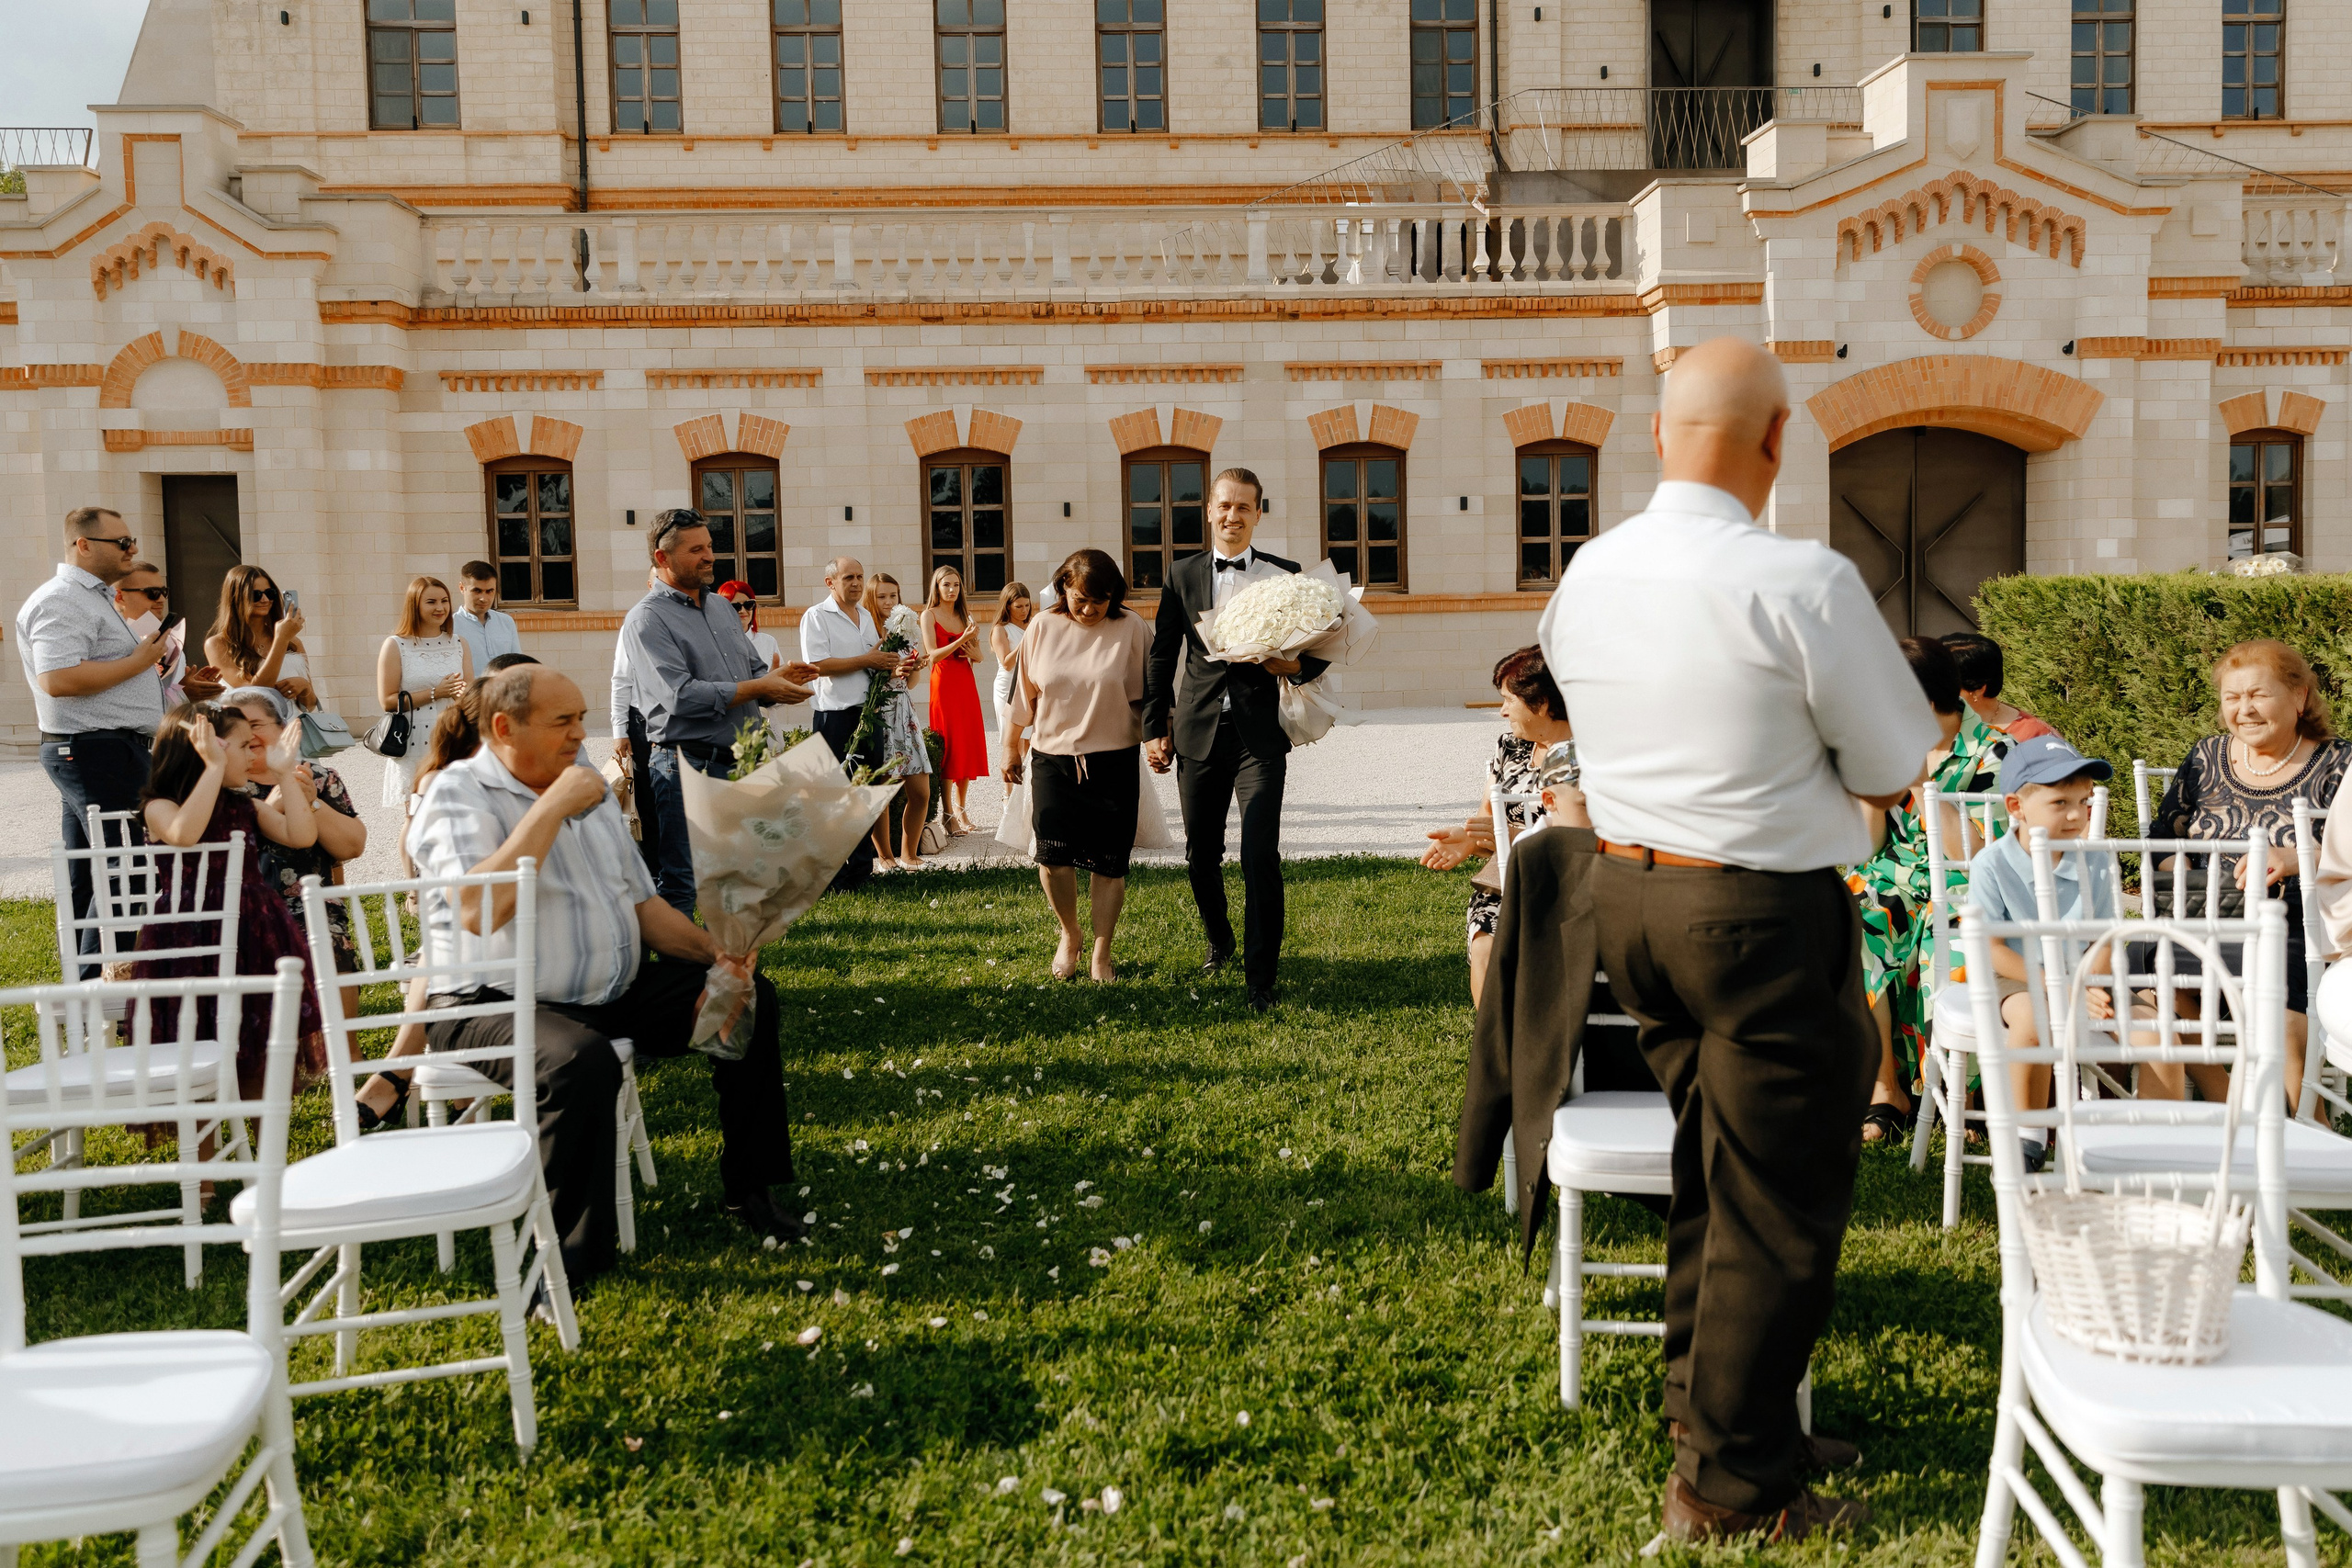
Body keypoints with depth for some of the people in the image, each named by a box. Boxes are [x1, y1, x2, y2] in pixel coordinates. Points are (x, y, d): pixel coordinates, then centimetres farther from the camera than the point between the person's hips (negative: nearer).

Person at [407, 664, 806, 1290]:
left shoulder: (588, 788, 14)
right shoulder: (459, 793, -11)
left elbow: (641, 903, 17)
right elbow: (479, 912, -30)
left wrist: (718, 952, 1)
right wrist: (551, 808, -23)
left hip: (614, 994, 8)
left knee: (749, 995, 1)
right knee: (584, 1061, -38)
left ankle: (746, 1187, 12)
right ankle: (564, 1256, -22)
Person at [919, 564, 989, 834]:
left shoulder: (965, 615, 15)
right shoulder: (929, 615, -1)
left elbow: (978, 656, 15)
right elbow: (933, 654, -12)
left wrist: (972, 652, -8)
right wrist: (961, 640, -22)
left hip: (966, 683, 6)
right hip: (943, 683, -6)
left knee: (968, 746, 4)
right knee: (947, 748, -6)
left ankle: (961, 809, 14)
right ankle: (949, 815, -3)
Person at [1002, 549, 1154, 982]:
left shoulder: (1132, 629, -3)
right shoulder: (1043, 628, 3)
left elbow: (1150, 694, 2)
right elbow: (1024, 694, 11)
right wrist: (1011, 748, 16)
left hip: (1114, 763, -1)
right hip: (1052, 757, 1)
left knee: (1109, 864, 2)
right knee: (1052, 856, -8)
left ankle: (1101, 953, 18)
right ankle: (1069, 935, 19)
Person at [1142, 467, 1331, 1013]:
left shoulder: (1285, 575, 4)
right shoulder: (1183, 575, 8)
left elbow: (1320, 647, 9)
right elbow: (1162, 658, 11)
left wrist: (1296, 665, -13)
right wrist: (1155, 728, 6)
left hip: (1260, 735, -2)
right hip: (1198, 733, 2)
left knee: (1260, 857, -9)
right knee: (1200, 855, 12)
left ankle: (1261, 980, 1)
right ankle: (1219, 939, 40)